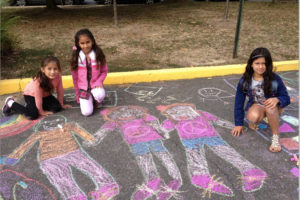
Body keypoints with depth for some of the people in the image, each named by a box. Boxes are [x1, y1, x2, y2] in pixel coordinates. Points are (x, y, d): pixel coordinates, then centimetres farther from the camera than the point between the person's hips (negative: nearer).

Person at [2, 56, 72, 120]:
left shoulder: (58, 76, -24)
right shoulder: (39, 80, -38)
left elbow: (60, 90, -11)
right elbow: (38, 97, -29)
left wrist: (61, 104, -2)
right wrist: (41, 111, -19)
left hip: (45, 95, 6)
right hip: (31, 94, -6)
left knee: (57, 107, -9)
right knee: (33, 115, -22)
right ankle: (10, 103, 2)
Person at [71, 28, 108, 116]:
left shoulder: (98, 54, -8)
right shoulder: (76, 57, -7)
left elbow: (104, 71, 1)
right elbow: (75, 77, 2)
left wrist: (98, 82, -16)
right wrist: (78, 95, 6)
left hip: (95, 85, 0)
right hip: (83, 88, 0)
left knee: (100, 95, -35)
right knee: (87, 112, -16)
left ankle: (95, 99, 3)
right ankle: (85, 100, 19)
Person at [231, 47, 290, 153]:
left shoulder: (275, 79, -19)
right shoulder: (245, 81, -14)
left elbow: (286, 98, -10)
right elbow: (239, 102, -7)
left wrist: (277, 99, -36)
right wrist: (238, 124, -4)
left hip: (273, 107, -1)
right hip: (256, 105, 1)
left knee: (270, 107, -38)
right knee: (252, 117, -34)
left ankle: (276, 137, -18)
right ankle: (254, 122, 5)